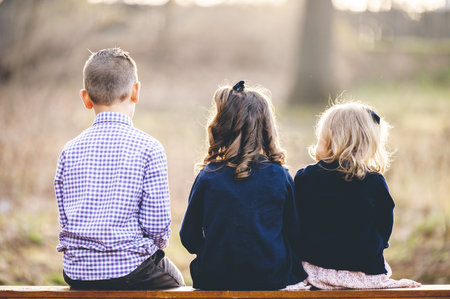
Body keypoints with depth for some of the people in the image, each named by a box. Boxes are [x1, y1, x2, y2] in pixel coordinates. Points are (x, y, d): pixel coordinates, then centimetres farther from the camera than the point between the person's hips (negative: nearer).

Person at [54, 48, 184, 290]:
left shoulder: (70, 151, 2)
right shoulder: (148, 147, -10)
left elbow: (65, 220, 5)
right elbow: (157, 224, -11)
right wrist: (158, 243, 10)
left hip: (76, 272, 5)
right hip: (129, 269, -4)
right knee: (173, 279, 29)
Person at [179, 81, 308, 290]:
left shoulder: (207, 177, -8)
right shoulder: (280, 176, -6)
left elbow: (189, 239, 0)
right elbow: (293, 234, 2)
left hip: (215, 281, 0)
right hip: (273, 279, 0)